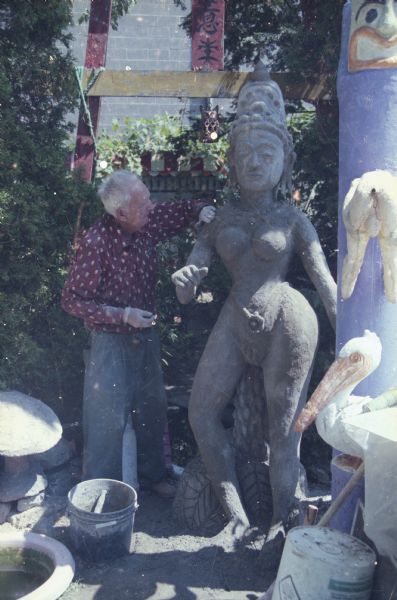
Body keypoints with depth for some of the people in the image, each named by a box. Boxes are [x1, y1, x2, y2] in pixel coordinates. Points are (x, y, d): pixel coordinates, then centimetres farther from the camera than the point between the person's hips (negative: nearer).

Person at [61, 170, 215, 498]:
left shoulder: (147, 224, -8)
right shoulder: (96, 243, -25)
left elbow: (179, 210, 12)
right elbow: (72, 300, -17)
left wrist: (200, 209, -12)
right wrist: (124, 315, -25)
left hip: (146, 333, 7)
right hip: (112, 341, -7)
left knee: (153, 409, 19)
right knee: (109, 419, 1)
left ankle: (152, 473, 41)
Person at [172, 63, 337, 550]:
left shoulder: (292, 219, 3)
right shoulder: (221, 217, 10)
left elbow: (326, 283, 1)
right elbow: (188, 289, 4)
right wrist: (183, 281, -20)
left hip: (286, 321, -4)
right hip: (235, 322, 4)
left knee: (282, 428, 1)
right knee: (201, 409, 0)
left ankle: (282, 523, 15)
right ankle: (235, 512, 10)